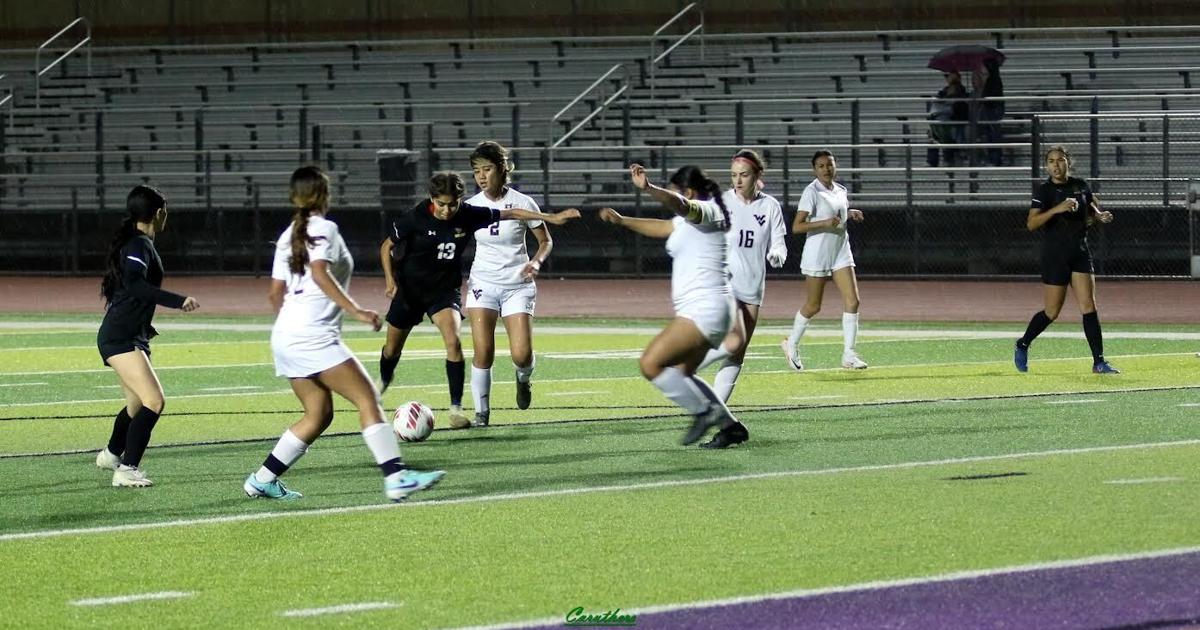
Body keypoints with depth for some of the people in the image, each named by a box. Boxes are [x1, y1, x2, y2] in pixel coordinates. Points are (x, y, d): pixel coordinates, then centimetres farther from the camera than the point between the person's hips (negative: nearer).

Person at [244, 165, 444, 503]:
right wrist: (355, 310, -24)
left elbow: (276, 293, 18)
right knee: (367, 399, -10)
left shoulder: (288, 236, 16)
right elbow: (319, 272, -21)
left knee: (319, 414, 14)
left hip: (286, 336, 9)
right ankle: (396, 478, -20)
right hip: (314, 335, -9)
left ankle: (262, 480, 13)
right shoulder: (324, 229, -5)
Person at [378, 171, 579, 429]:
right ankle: (383, 381, 48)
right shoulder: (415, 218, -18)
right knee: (393, 348, 13)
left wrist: (550, 217, -5)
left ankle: (456, 408, -18)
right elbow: (387, 246, -3)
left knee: (453, 341, -23)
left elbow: (510, 214, -3)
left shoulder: (468, 215, -13)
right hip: (409, 288, 0)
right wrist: (390, 279, -11)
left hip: (445, 289, 0)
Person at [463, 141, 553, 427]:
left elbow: (546, 240, 3)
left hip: (517, 285, -2)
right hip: (483, 283, 2)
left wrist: (536, 261, -16)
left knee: (522, 355, -11)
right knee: (483, 353, -11)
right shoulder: (471, 206, -1)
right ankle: (481, 412, 3)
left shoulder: (522, 203, -7)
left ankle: (523, 379, 25)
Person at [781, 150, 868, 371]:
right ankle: (792, 344, 27)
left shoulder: (841, 191, 9)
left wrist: (850, 214, 6)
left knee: (852, 300, -7)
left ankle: (849, 354, -4)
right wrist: (825, 223, -27)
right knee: (813, 306, 3)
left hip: (841, 253, 6)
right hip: (817, 255, -6)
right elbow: (797, 226, -18)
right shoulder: (812, 192, -12)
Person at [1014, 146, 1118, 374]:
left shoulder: (1081, 186, 5)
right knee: (1052, 312, 2)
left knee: (1089, 306, -5)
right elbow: (1031, 223, -21)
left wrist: (1100, 216, 2)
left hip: (1080, 253, 4)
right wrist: (1057, 209, -33)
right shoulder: (1044, 191, -9)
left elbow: (1092, 208, 25)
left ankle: (1099, 361, -5)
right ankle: (1022, 345, 27)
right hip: (1054, 256, -4)